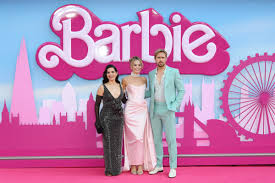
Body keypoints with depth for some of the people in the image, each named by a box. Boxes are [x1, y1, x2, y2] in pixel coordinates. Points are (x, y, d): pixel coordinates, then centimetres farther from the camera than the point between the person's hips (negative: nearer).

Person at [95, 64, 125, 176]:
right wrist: (97, 121, -7)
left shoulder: (121, 86, 6)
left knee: (117, 143, 9)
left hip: (119, 118, 4)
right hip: (106, 118, -3)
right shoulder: (102, 88, -5)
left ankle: (117, 168, 22)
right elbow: (97, 105, -2)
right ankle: (109, 169, 14)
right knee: (108, 143, 2)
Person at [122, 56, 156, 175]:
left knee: (141, 137, -1)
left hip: (142, 109, 2)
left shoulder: (144, 79, 11)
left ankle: (141, 164, 7)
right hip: (130, 110, -2)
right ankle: (133, 164, 7)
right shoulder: (126, 79, 2)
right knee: (132, 137, -3)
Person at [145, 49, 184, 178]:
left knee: (171, 139, -2)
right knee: (156, 139, 9)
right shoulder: (151, 74, 10)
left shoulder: (174, 72, -2)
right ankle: (158, 165, 20)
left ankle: (173, 167, 7)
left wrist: (175, 105, -10)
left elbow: (181, 90, 0)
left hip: (168, 110, -4)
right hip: (154, 110, 4)